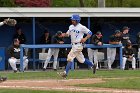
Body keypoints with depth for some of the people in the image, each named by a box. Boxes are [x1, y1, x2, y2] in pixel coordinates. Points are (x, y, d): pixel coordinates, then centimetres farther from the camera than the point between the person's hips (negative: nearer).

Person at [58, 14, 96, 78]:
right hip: (73, 45, 8)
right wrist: (64, 34, -3)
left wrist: (85, 38, -21)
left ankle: (65, 73, -14)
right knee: (81, 60, 16)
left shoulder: (81, 27, -10)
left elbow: (90, 33, -5)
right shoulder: (71, 27, 12)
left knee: (70, 57, -14)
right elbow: (68, 34, 20)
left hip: (78, 45, -8)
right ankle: (92, 65, 33)